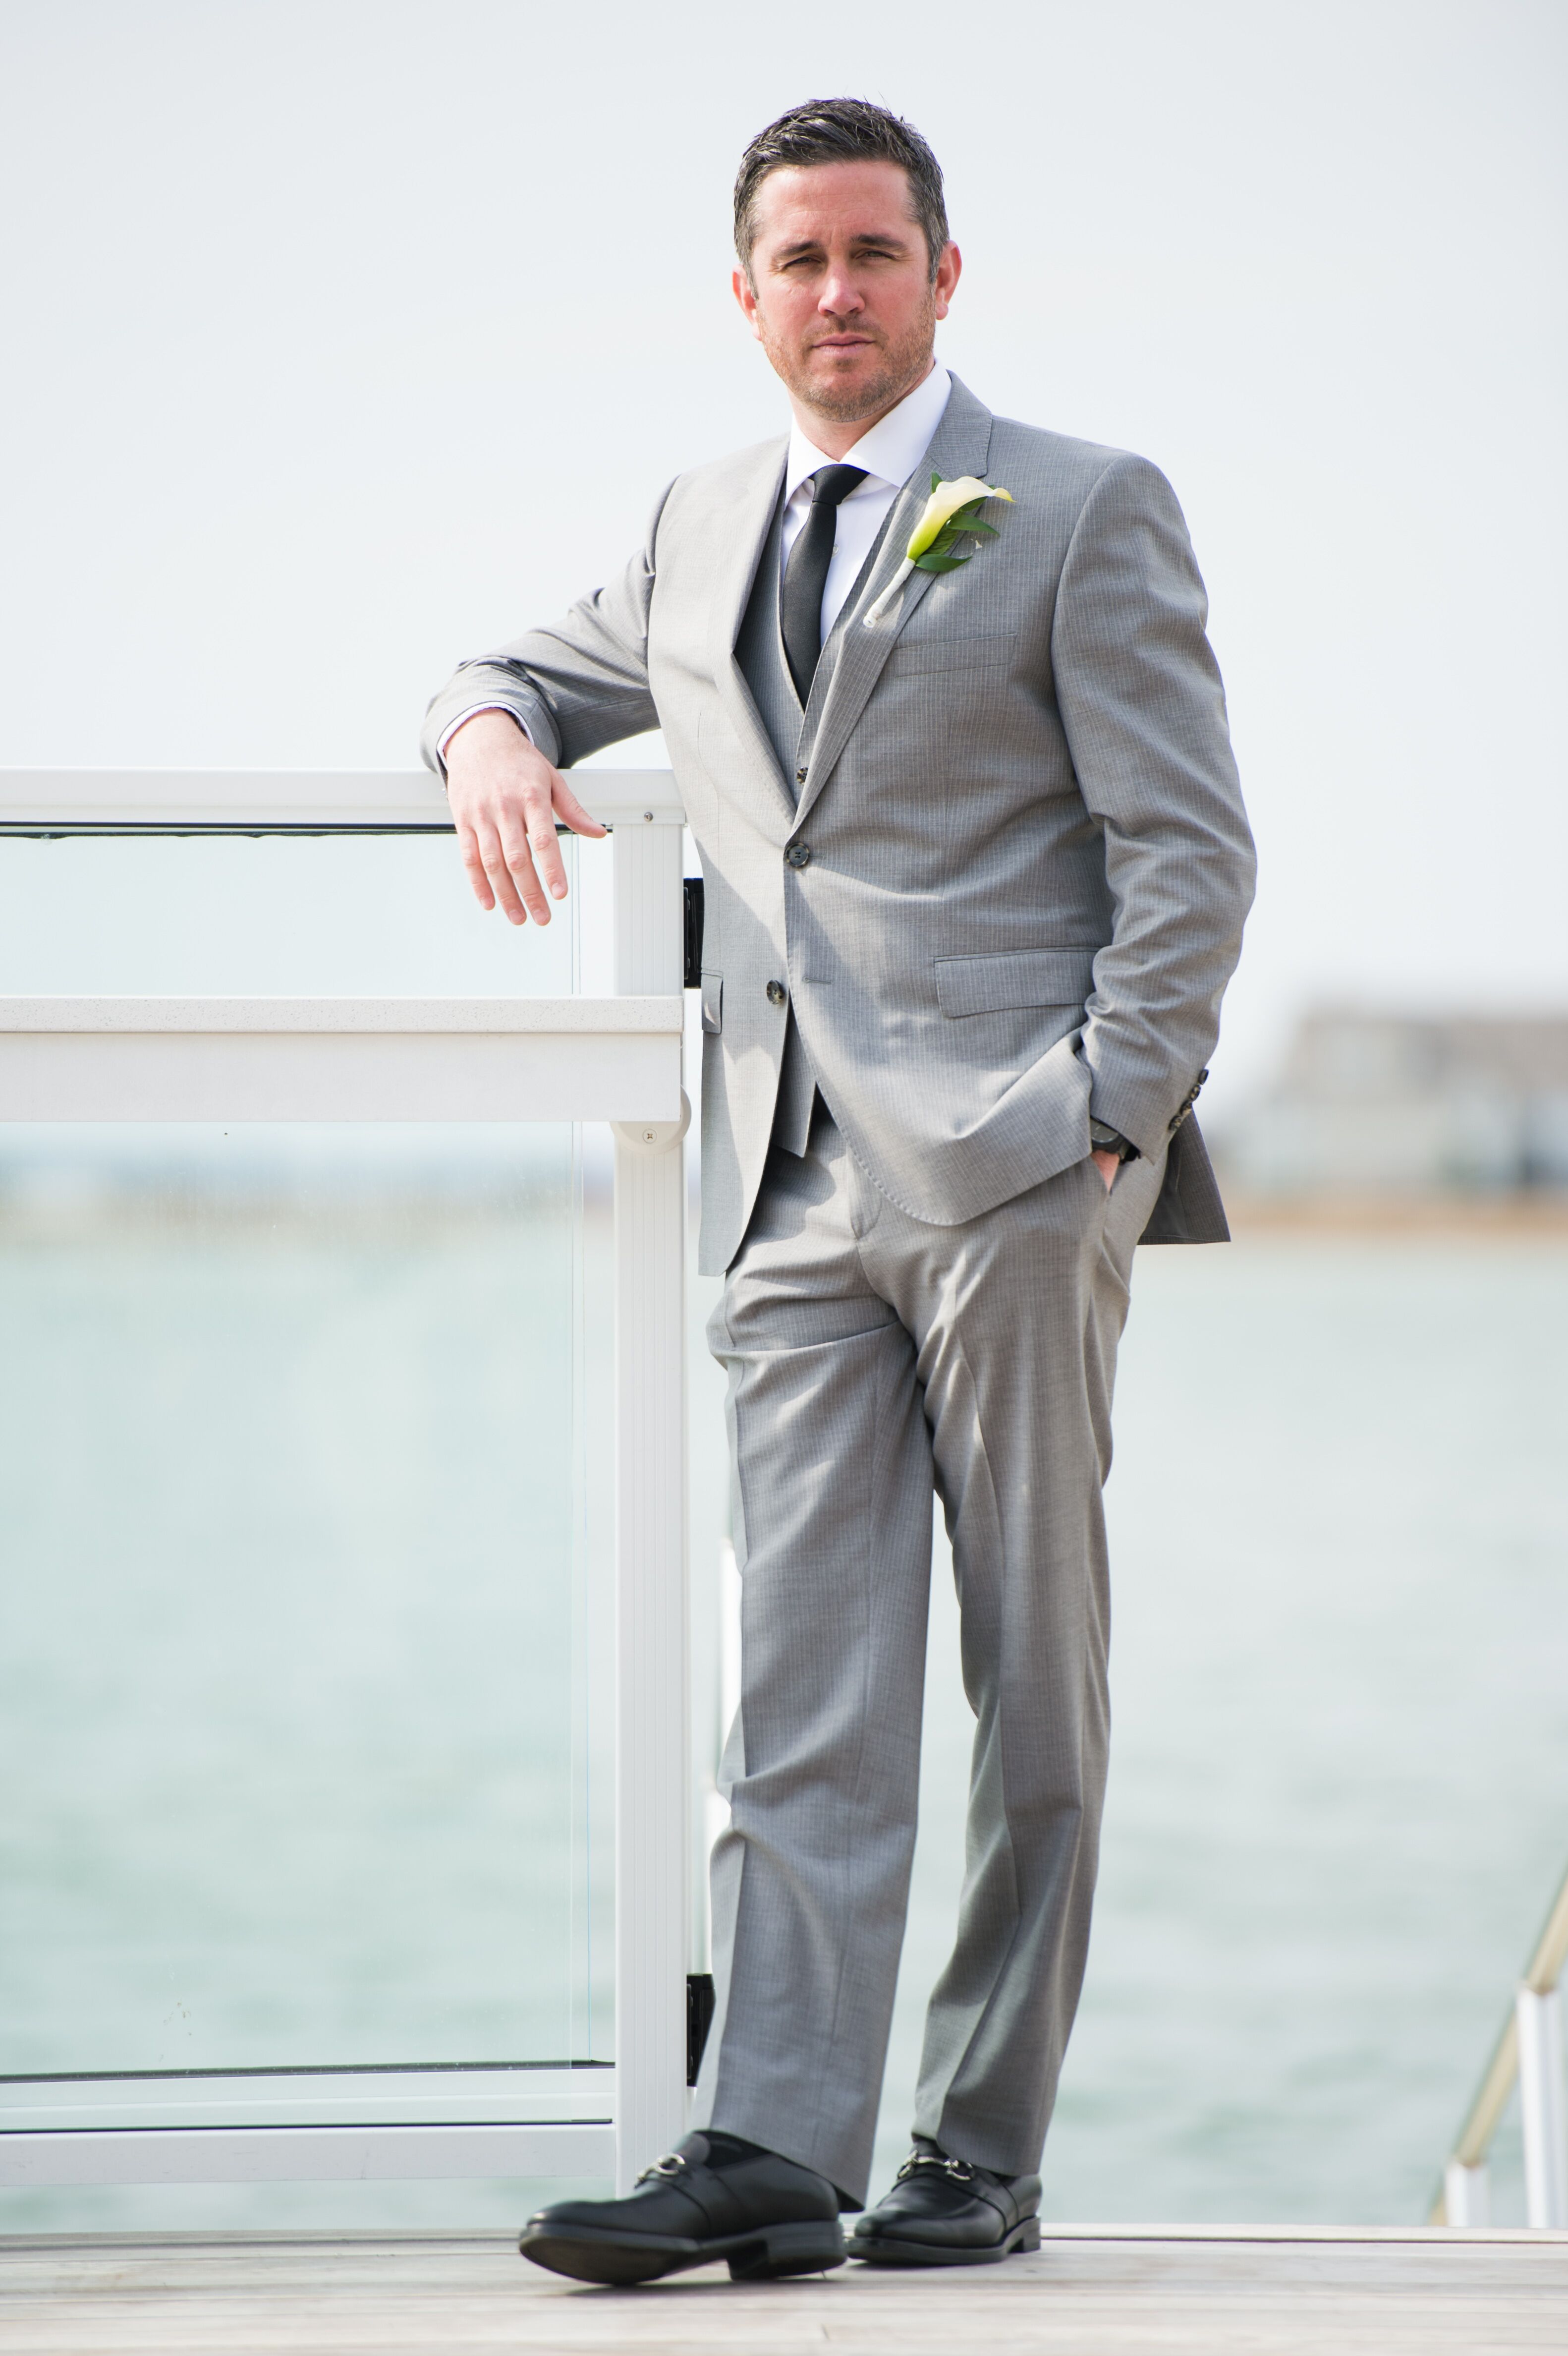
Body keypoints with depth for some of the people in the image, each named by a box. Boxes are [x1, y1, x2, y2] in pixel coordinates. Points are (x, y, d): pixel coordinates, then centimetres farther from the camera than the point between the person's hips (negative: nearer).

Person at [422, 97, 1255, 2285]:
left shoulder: (1086, 511, 4)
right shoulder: (702, 527, 19)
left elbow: (1191, 852, -1)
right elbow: (532, 677, 35)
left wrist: (1106, 1123, -11)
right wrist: (494, 737, 9)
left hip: (1012, 1175, -4)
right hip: (792, 1193, 4)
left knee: (1033, 1691, 0)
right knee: (804, 1694, -3)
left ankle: (984, 2155, 6)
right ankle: (770, 2151, -8)